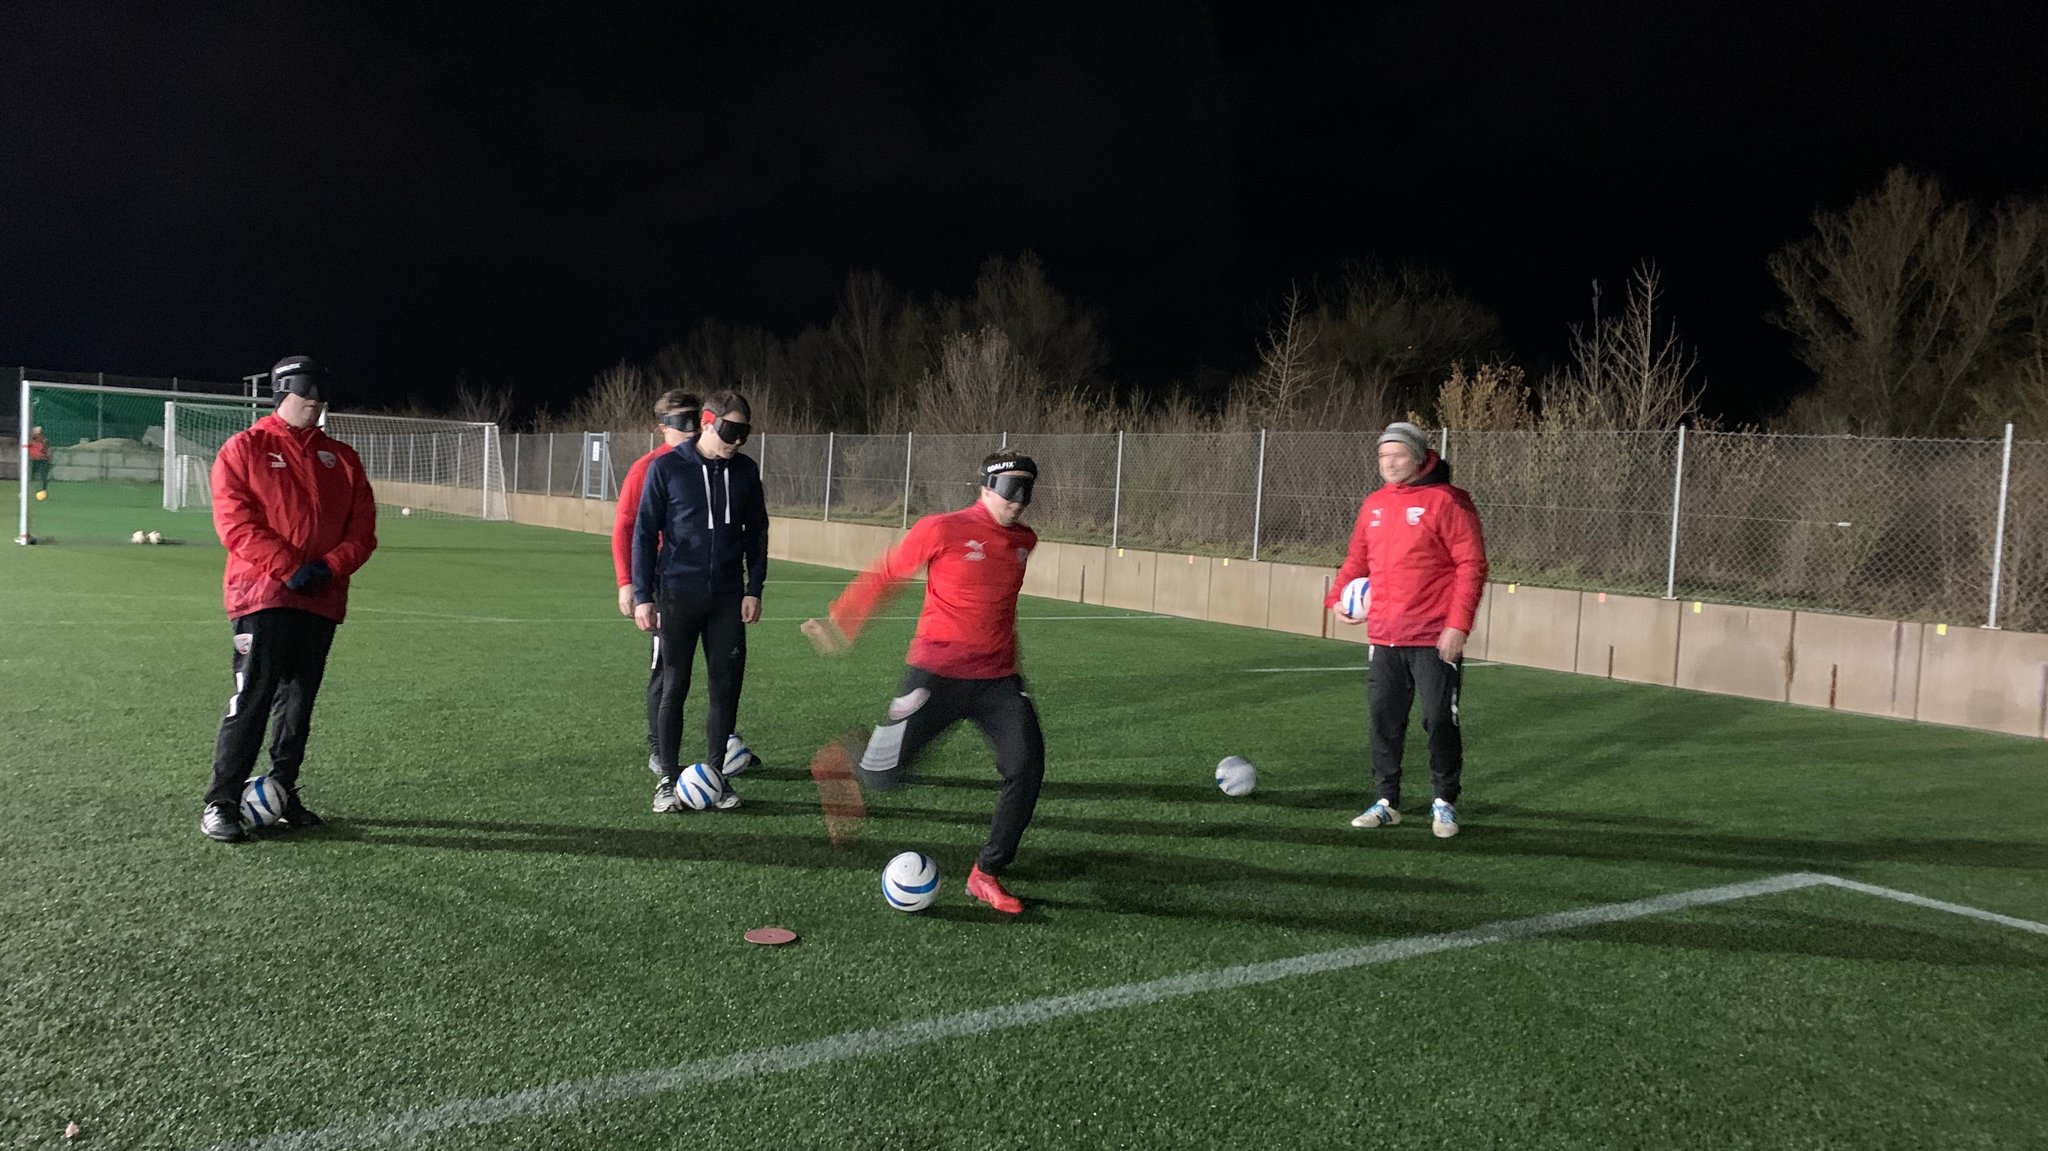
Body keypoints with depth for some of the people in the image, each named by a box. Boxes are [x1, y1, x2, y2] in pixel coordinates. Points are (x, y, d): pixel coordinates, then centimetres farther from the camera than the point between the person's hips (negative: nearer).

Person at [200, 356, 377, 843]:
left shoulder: (341, 458, 14)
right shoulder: (244, 449, 2)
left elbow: (363, 527, 9)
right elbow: (234, 520, -9)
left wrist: (332, 566, -10)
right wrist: (290, 568, -17)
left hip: (322, 600, 5)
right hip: (262, 595, -5)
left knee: (298, 701, 11)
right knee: (252, 698, -8)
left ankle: (283, 793, 21)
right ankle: (221, 803, -1)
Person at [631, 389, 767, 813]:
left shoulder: (745, 472, 5)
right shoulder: (667, 467, -4)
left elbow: (756, 533, 12)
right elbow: (645, 532, -2)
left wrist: (754, 588, 5)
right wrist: (643, 596, -5)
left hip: (728, 597, 3)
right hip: (678, 595, -3)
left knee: (726, 685, 3)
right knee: (673, 687, 2)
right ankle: (669, 778, 13)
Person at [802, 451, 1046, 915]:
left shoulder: (1026, 541, 9)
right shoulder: (942, 529, -8)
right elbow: (883, 576, 1)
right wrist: (838, 623, 4)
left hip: (997, 679, 5)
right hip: (937, 673, -5)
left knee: (1027, 768, -10)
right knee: (884, 776, -7)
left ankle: (986, 874, 7)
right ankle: (840, 759, 30)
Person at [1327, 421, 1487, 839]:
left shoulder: (1446, 501, -8)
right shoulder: (1374, 505, 11)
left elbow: (1472, 565, -11)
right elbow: (1356, 559, 20)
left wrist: (1458, 624, -17)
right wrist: (1337, 597, 2)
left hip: (1434, 639, -6)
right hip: (1384, 637, 6)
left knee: (1439, 720, 1)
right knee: (1384, 719, 10)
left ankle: (1444, 803, 18)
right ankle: (1387, 802, 22)